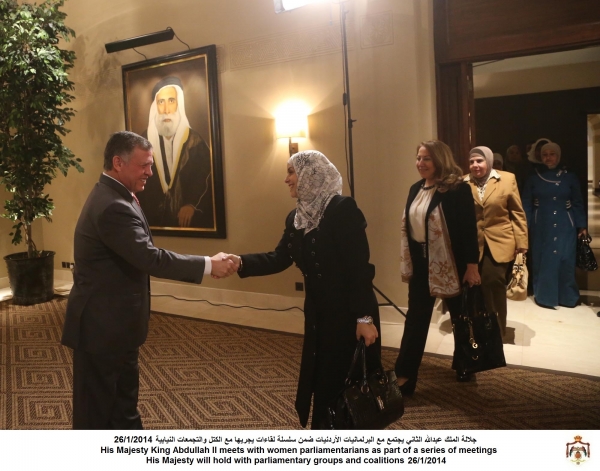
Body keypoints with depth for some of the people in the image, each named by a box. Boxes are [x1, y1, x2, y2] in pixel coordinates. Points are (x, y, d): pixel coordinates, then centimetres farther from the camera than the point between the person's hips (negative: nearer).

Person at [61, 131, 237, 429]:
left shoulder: (112, 197, 9)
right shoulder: (113, 206, -25)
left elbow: (138, 256, 13)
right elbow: (151, 258, -29)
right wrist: (209, 265, -25)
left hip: (114, 322, 10)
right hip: (102, 325, -10)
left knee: (124, 401, 21)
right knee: (97, 408, 7)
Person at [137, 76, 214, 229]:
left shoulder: (194, 141, -2)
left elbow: (205, 178, -3)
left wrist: (192, 205, -12)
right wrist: (146, 214, -5)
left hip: (190, 217, -1)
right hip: (154, 217, 1)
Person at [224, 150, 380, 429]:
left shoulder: (343, 209, -17)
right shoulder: (297, 217, 7)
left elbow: (360, 267, -20)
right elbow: (279, 259, 4)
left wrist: (365, 317, -22)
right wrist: (240, 262, -9)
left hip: (350, 314, -7)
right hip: (319, 313, 8)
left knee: (350, 384, 4)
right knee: (321, 379, 17)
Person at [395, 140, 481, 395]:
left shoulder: (458, 189, -13)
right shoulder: (416, 189, 7)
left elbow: (469, 229, -15)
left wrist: (472, 265, -17)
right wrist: (407, 263, 12)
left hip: (450, 263, -5)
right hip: (421, 263, 6)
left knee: (461, 317, 14)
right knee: (415, 319, 5)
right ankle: (404, 376, 10)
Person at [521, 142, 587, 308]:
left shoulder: (570, 178, 4)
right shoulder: (533, 179, 3)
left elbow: (577, 204, 5)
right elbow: (526, 205, 1)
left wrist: (582, 226, -1)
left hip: (565, 226, 0)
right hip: (542, 227, 0)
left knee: (565, 261, 0)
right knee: (544, 261, 4)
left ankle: (567, 297, 14)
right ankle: (545, 297, 13)